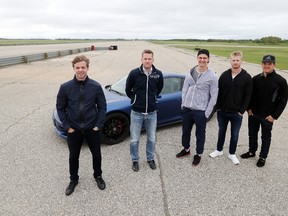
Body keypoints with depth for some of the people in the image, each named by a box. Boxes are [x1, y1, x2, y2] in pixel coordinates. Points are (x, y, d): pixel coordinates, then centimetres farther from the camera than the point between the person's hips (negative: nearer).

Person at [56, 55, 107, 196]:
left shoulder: (96, 86, -10)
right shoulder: (65, 87, -9)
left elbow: (102, 107, -3)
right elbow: (60, 108, 0)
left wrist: (98, 125, -7)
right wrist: (67, 127, -6)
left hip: (92, 129, 0)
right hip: (74, 130, 1)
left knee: (96, 154, 16)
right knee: (73, 156, 17)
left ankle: (98, 176, 43)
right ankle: (73, 179, 41)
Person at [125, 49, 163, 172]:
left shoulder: (158, 74, -5)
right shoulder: (134, 73, -11)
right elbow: (128, 90, 4)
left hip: (152, 112, 2)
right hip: (136, 112, -2)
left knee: (152, 139, 14)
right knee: (134, 139, 8)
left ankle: (150, 158, 37)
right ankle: (135, 160, 30)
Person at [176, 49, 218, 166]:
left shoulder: (212, 76, -9)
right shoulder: (190, 72, 3)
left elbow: (214, 96, -8)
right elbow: (185, 89, 9)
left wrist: (207, 113, -11)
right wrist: (183, 104, 3)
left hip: (201, 111, -4)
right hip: (187, 109, 4)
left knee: (200, 134, 11)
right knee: (185, 131, 19)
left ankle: (198, 154, 31)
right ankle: (186, 149, 42)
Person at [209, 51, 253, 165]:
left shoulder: (247, 77, -7)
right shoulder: (224, 75, -2)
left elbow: (247, 96, -5)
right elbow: (218, 92, 2)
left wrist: (242, 111, -9)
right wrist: (218, 107, -2)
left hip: (237, 113, -1)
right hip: (222, 111, 2)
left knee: (235, 134, 12)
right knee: (221, 132, 17)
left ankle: (232, 154, 30)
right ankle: (219, 150, 35)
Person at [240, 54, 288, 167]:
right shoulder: (256, 78, -1)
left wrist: (274, 115, -12)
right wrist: (249, 108, -1)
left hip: (268, 116, -3)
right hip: (253, 113, 3)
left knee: (266, 137, 12)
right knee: (252, 134, 18)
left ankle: (263, 157, 29)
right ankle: (252, 151, 38)